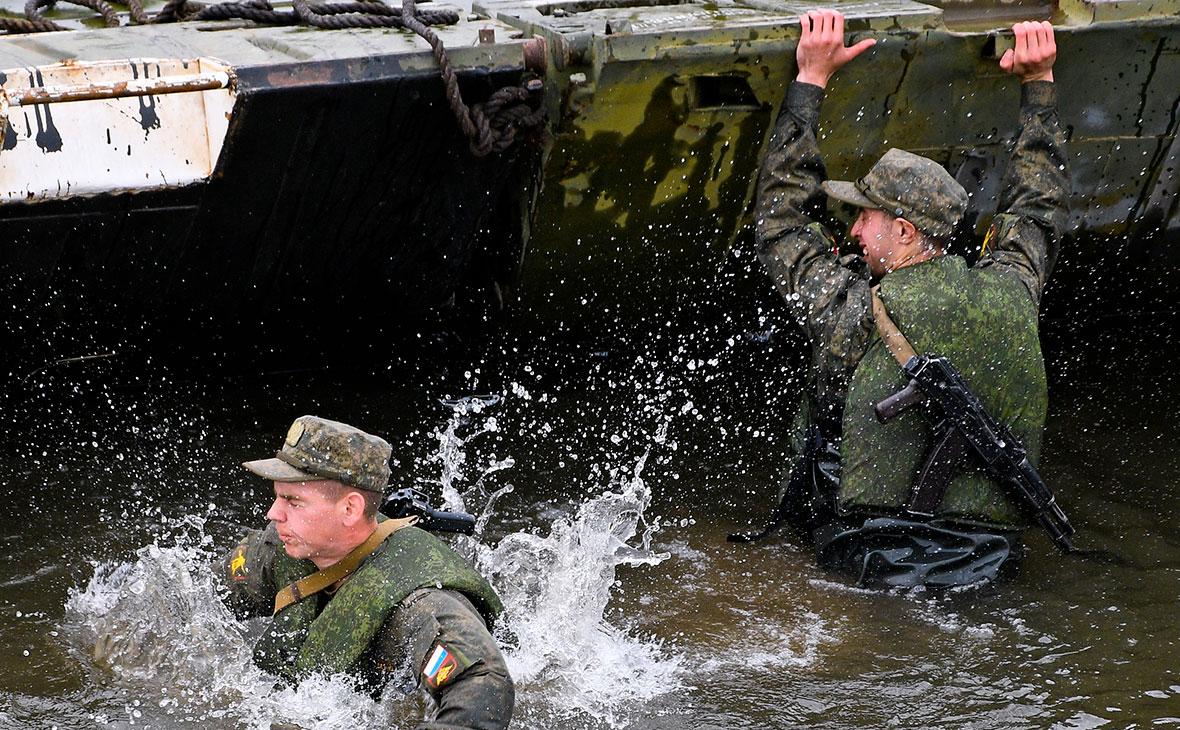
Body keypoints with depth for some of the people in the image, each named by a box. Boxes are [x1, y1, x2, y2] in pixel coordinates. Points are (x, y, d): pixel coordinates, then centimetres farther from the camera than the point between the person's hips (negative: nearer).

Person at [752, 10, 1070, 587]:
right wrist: (1038, 82, 27)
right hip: (988, 558, 4)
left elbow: (781, 216, 2)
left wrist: (812, 78, 5)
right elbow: (1037, 209, 20)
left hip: (868, 560, -4)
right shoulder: (1011, 294, -2)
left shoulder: (858, 316, -12)